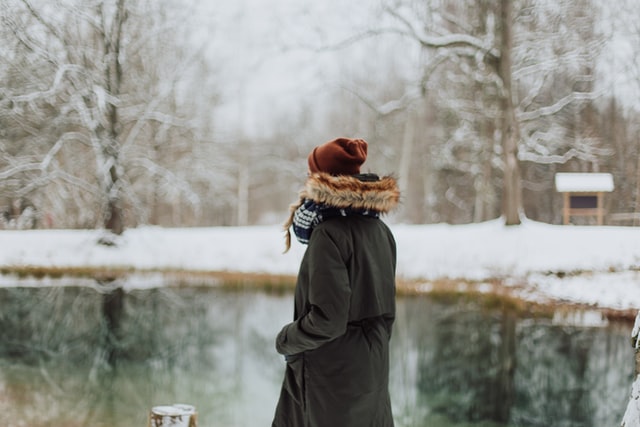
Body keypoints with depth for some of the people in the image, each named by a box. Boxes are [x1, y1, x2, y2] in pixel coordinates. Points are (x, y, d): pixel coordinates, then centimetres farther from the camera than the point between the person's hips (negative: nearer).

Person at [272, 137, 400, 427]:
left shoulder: (329, 234, -19)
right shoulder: (379, 230, 4)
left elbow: (327, 319, -22)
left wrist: (285, 339, -6)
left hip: (334, 374, -7)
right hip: (372, 367, 8)